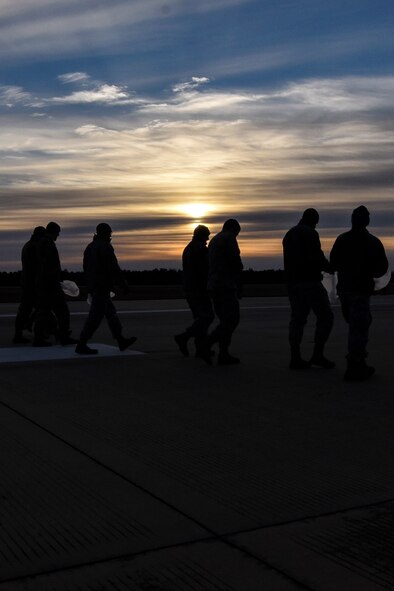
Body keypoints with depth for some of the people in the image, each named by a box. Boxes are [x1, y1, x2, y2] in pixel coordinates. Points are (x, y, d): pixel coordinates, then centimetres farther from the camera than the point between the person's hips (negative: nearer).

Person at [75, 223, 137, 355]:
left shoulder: (90, 247, 15)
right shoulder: (105, 247, -13)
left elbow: (86, 268, 19)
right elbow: (114, 268, -17)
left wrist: (89, 285, 24)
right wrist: (123, 284, -10)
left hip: (93, 287, 10)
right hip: (102, 287, -10)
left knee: (111, 313, 16)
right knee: (95, 316, -8)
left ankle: (121, 340, 22)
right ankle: (81, 345, -8)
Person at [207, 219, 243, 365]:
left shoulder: (214, 240, 22)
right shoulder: (229, 238, -6)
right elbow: (236, 261, -14)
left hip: (213, 286, 10)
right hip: (226, 285, -9)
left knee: (226, 321, 12)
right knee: (232, 319, -8)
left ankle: (223, 355, 6)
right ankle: (206, 344, -13)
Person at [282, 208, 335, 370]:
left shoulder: (289, 234, 17)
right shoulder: (310, 233, -9)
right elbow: (317, 258, -17)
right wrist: (330, 268, 1)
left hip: (292, 282, 8)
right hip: (310, 282, -8)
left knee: (297, 319, 8)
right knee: (325, 317, -1)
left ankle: (295, 358, 6)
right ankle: (318, 355, -6)